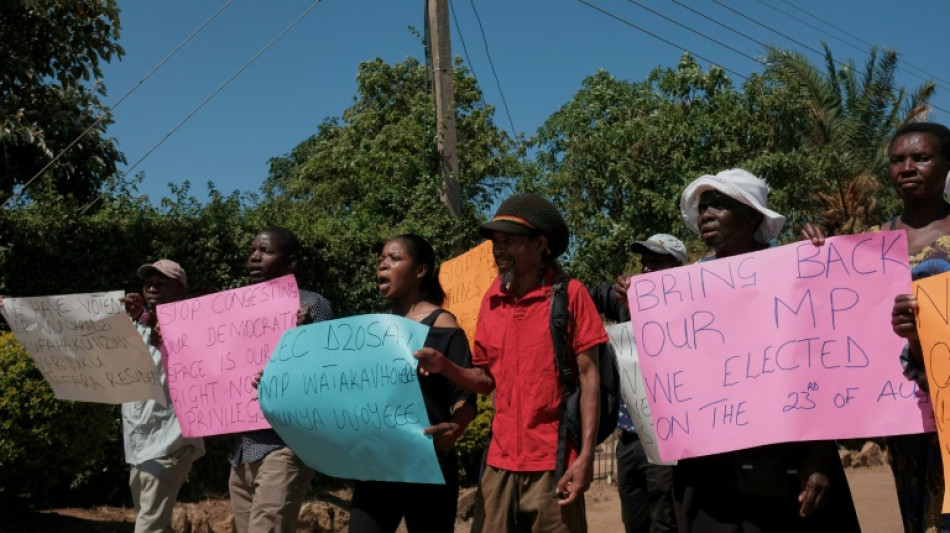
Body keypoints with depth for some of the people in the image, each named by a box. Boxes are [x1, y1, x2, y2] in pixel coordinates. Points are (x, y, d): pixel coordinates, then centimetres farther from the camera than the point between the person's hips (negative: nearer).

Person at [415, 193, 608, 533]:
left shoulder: (569, 294, -5)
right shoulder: (491, 301, 8)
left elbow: (589, 376, -7)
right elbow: (487, 380, 13)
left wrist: (586, 455, -15)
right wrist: (445, 367, -6)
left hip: (555, 461, -4)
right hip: (500, 462, 4)